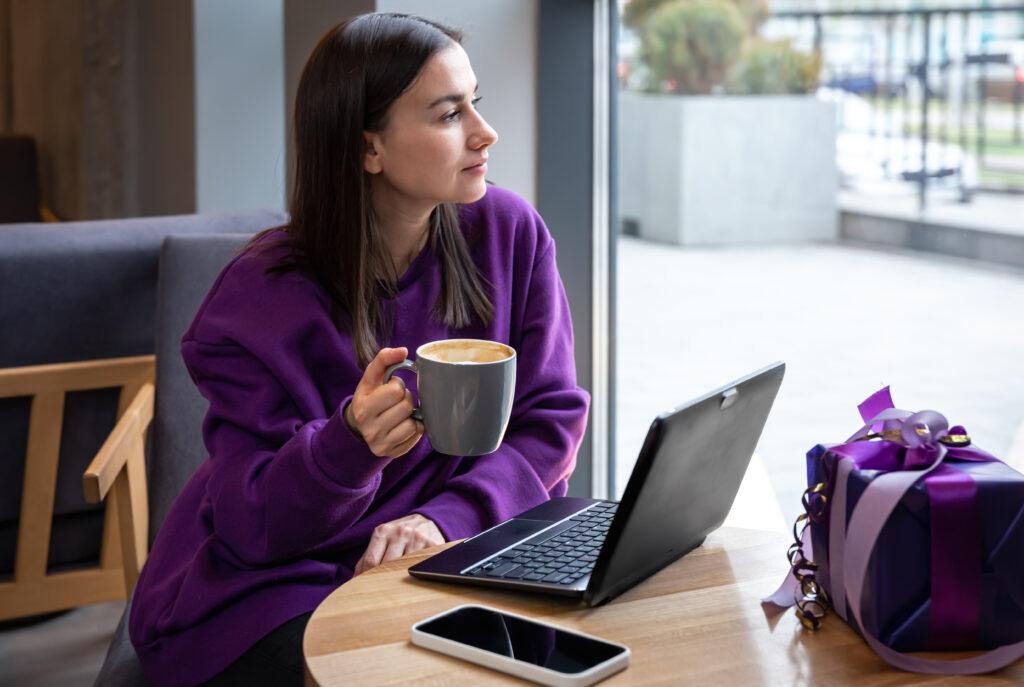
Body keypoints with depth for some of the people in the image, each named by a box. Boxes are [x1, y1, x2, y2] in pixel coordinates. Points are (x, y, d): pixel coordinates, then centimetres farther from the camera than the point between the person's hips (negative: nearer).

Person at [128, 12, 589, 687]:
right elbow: (254, 528, -14)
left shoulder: (507, 232, -5)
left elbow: (552, 416, -2)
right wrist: (352, 442, -36)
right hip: (270, 589, -4)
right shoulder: (262, 300, -16)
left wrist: (447, 519, -20)